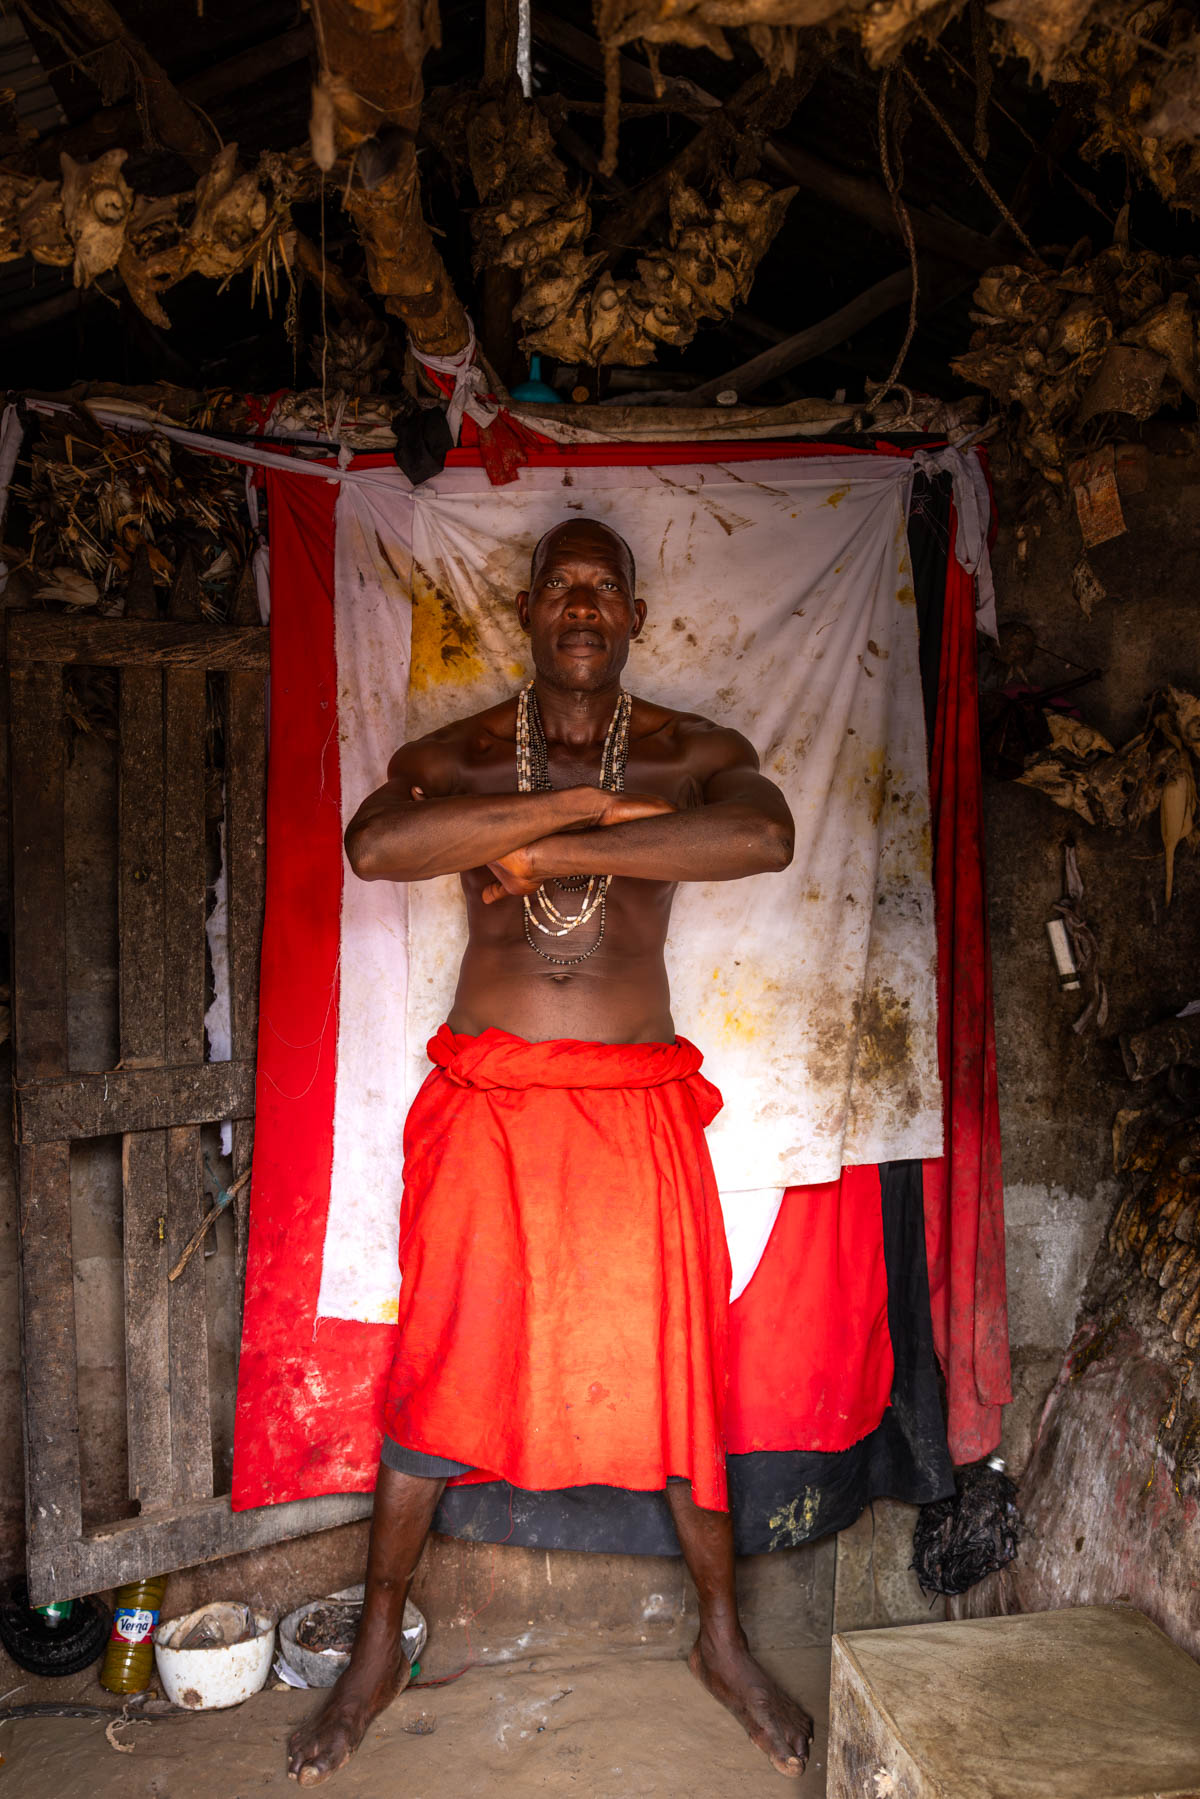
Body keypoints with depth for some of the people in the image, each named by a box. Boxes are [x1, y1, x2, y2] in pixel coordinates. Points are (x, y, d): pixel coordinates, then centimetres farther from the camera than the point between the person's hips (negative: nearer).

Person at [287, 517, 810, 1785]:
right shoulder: (453, 754, 5)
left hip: (638, 1106, 0)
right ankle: (378, 1651, 30)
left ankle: (723, 1641, 31)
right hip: (483, 1102, 0)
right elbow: (375, 846, -18)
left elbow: (765, 839, -19)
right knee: (437, 1369, 7)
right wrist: (580, 803, -18)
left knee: (675, 1368, 6)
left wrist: (549, 849, -18)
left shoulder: (695, 753, 5)